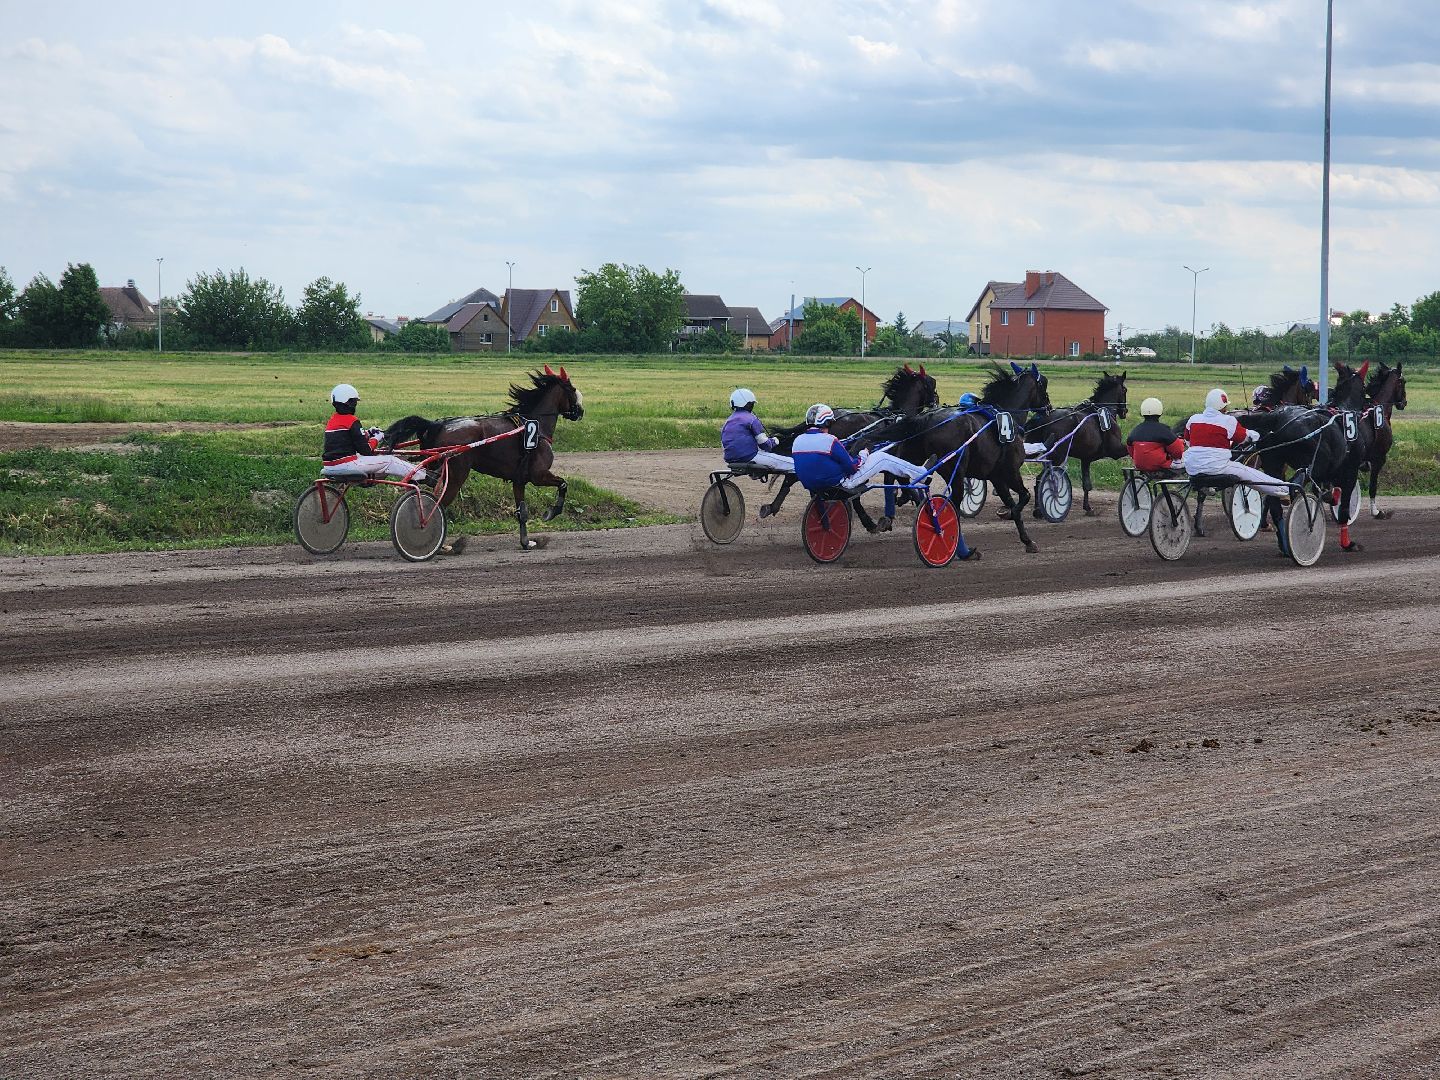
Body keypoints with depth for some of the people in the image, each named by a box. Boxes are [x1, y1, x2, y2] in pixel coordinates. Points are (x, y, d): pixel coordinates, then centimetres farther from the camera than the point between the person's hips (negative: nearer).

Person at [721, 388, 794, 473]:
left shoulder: (727, 422, 15)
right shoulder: (751, 419, -7)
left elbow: (723, 446, 18)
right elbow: (763, 444, -9)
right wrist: (774, 442, 13)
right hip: (749, 457, -8)